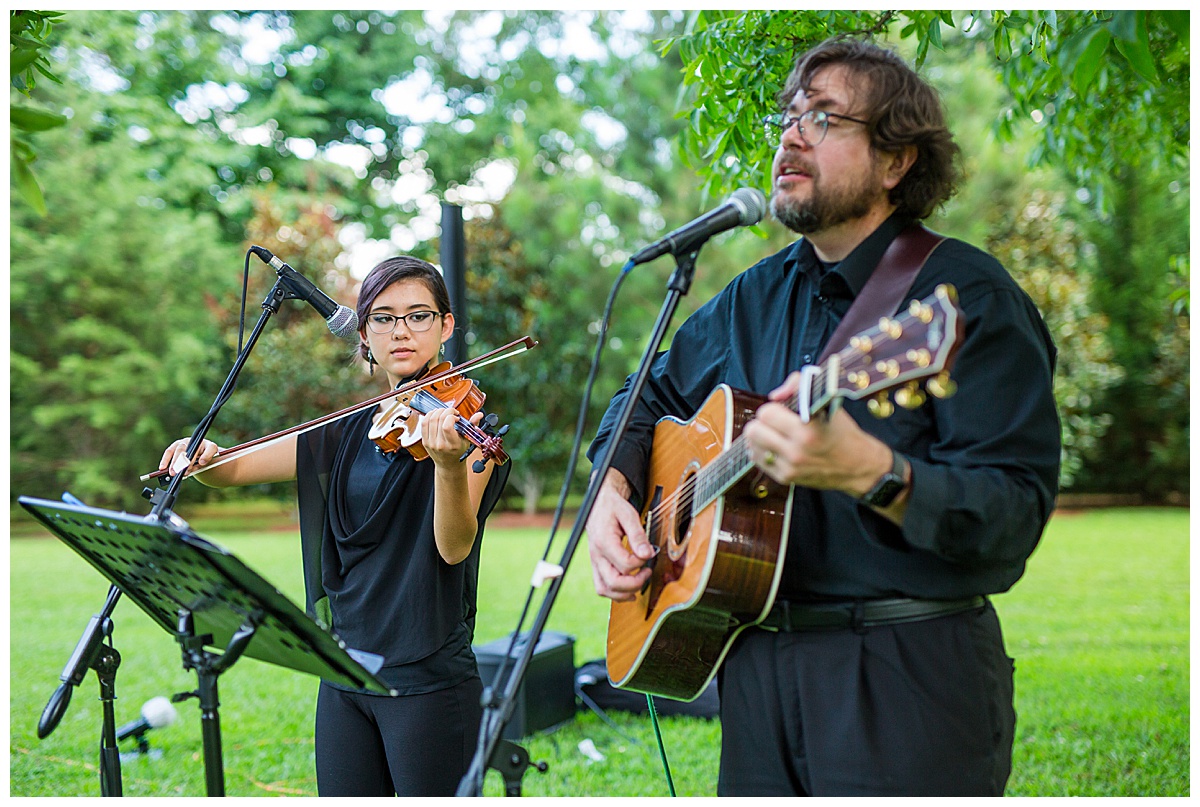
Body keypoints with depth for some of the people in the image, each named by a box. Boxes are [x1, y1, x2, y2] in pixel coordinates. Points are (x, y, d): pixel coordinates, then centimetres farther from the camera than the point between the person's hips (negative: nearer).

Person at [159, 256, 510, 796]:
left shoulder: (464, 419, -6)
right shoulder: (346, 436, 10)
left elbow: (453, 548, -18)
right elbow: (233, 470, 15)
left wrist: (450, 463, -36)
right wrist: (202, 454, -8)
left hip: (428, 678, -5)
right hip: (345, 674, 5)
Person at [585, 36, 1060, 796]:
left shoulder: (966, 294, -11)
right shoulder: (756, 296, 11)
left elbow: (1014, 515, -20)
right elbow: (655, 393, 26)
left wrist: (869, 472, -37)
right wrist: (613, 490, 6)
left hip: (908, 678, -6)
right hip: (755, 668, 6)